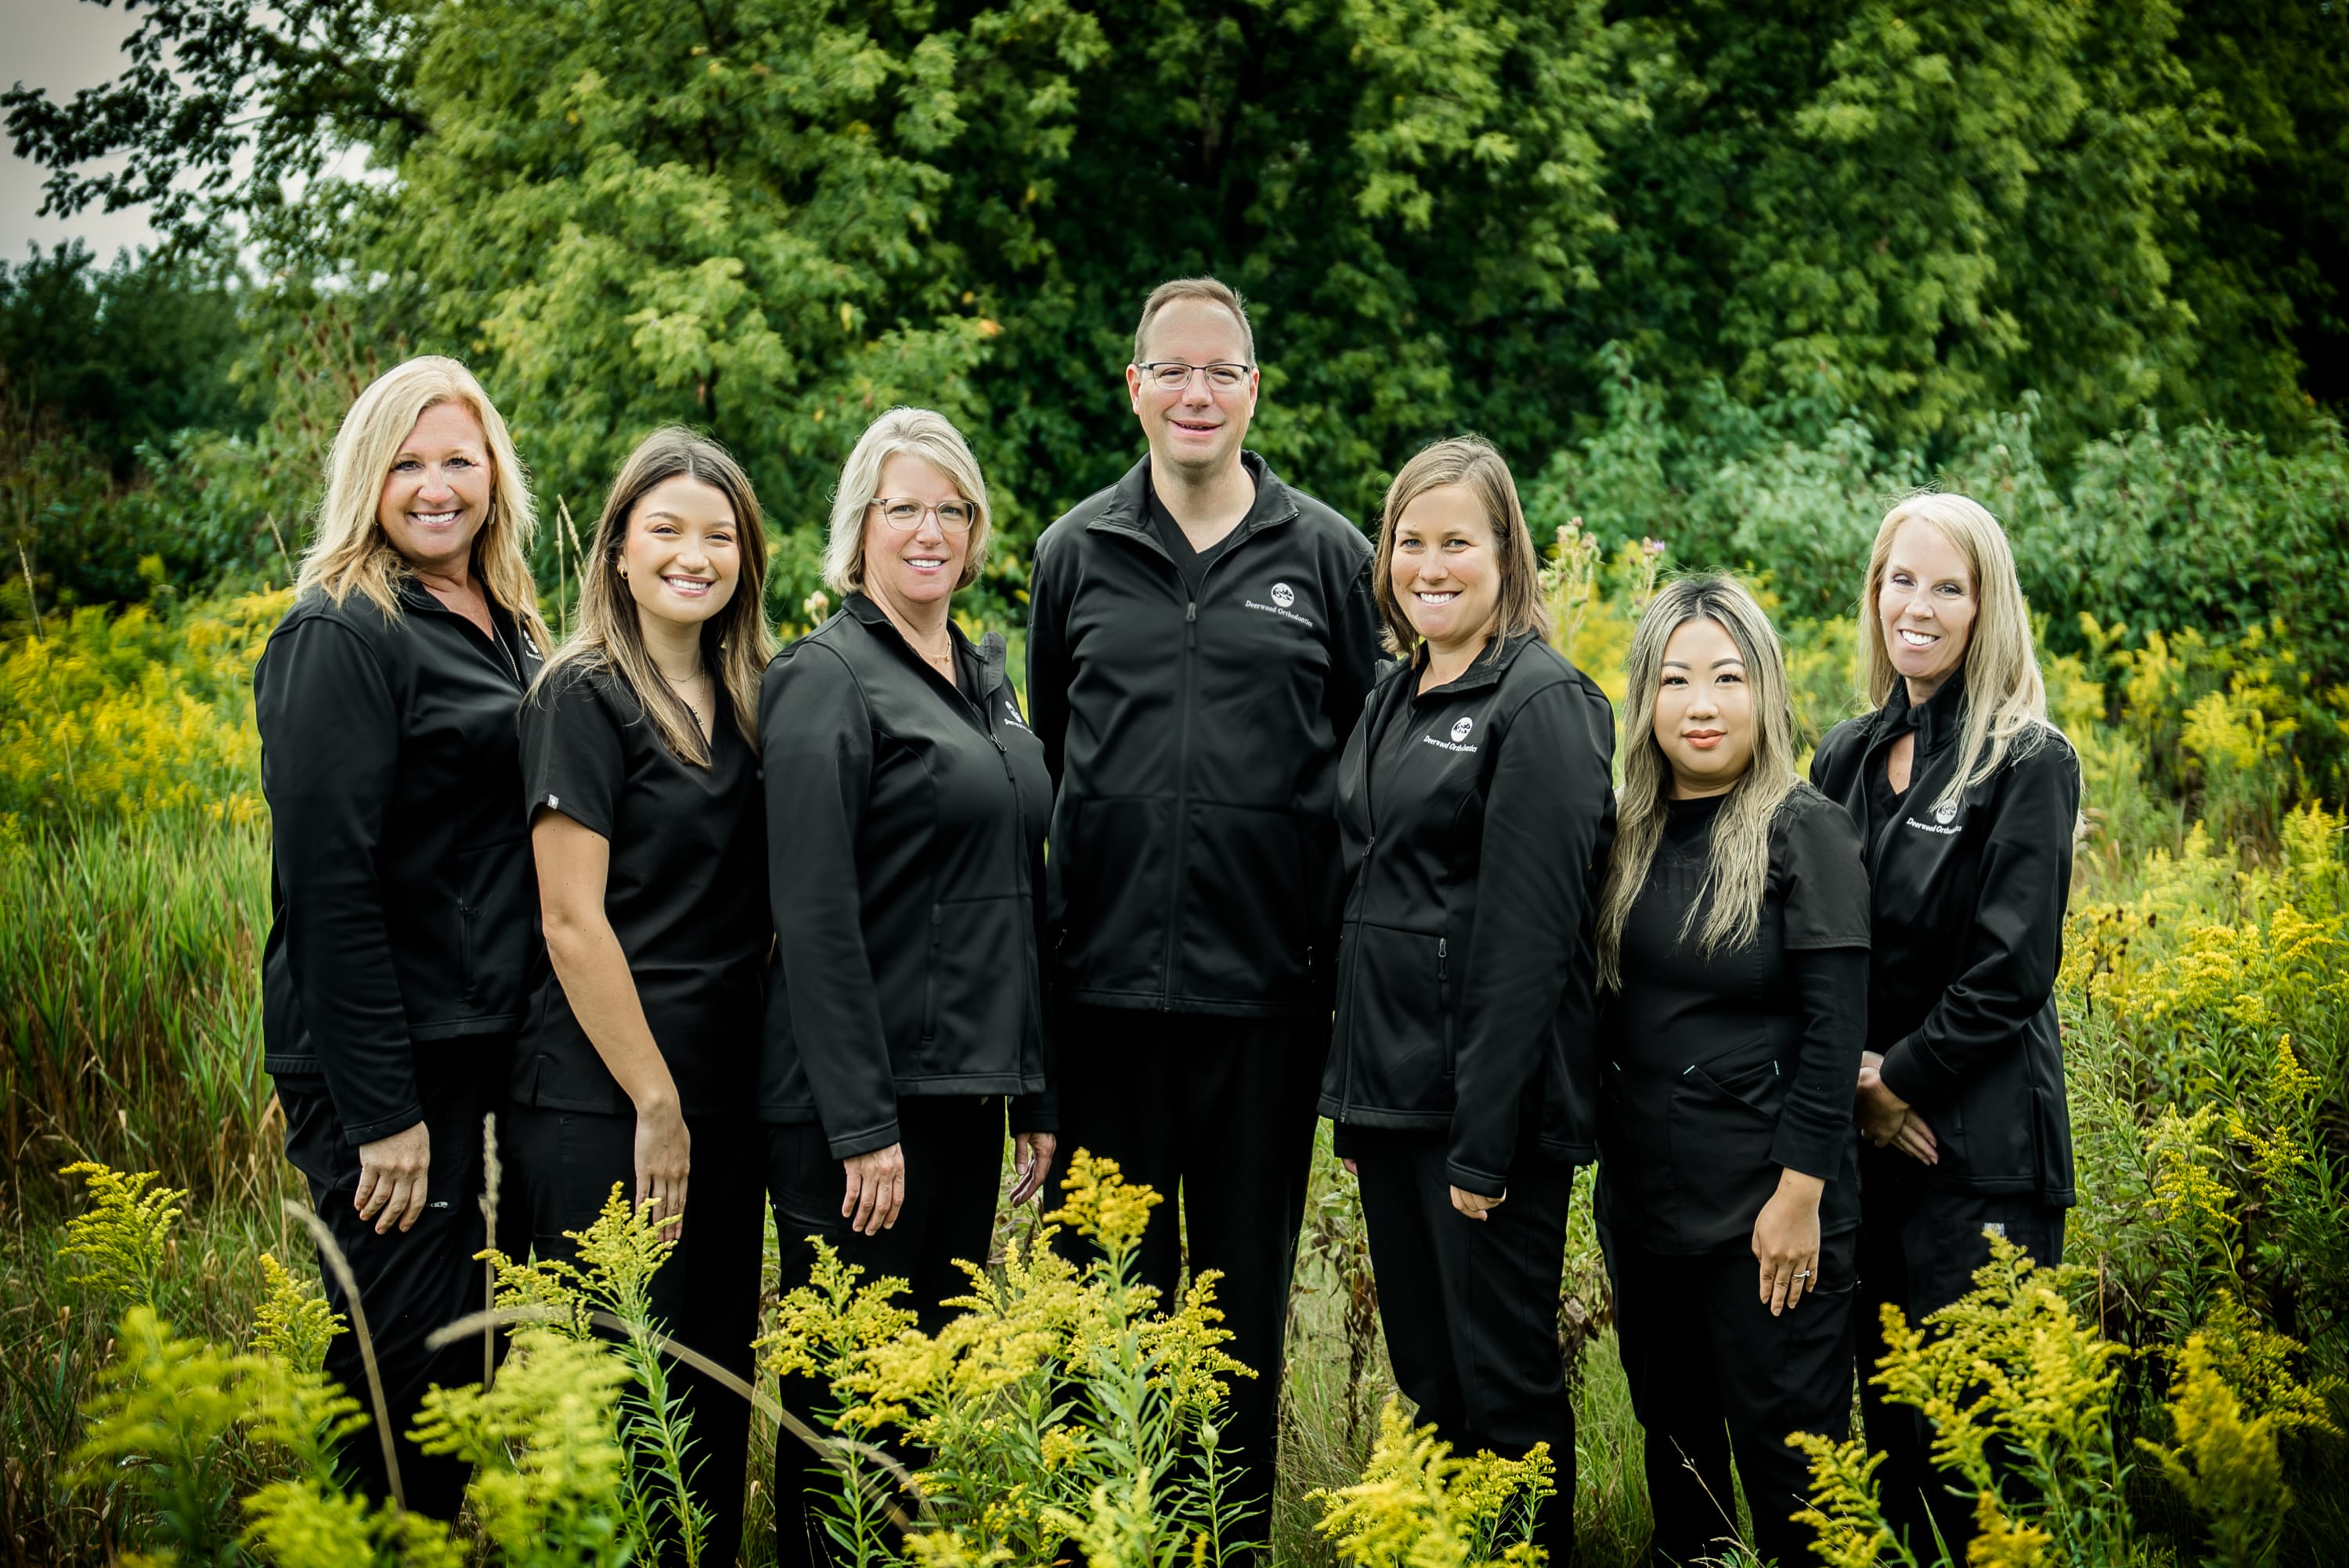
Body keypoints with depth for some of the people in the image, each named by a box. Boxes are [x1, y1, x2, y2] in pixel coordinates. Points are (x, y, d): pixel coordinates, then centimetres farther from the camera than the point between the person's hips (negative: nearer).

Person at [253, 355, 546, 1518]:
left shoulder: (506, 632, 14)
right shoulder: (340, 637, -12)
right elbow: (325, 881, -18)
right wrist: (381, 1108, -20)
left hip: (477, 1047, 8)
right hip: (382, 1069, -8)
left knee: (459, 1348, 14)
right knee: (405, 1365, -4)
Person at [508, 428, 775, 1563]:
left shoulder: (743, 703, 12)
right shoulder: (585, 695, -9)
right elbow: (571, 921, -13)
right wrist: (653, 1103, -14)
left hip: (723, 1103, 7)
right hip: (601, 1104, -7)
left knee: (715, 1374, 10)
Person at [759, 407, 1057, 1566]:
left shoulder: (987, 676, 14)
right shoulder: (827, 677, -10)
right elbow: (813, 916, -17)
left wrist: (1035, 1092, 16)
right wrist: (861, 1124, -20)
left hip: (968, 1095, 8)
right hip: (858, 1108, -7)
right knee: (841, 1397, 0)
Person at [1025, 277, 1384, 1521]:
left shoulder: (1325, 555, 3)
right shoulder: (1074, 553, 7)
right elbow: (1041, 758, 14)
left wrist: (1349, 954, 2)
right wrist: (1042, 935, 9)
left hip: (1266, 987, -1)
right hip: (1107, 983, 1)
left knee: (1247, 1280, 9)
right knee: (1114, 1280, 9)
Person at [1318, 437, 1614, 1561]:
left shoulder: (1544, 703, -11)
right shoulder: (1394, 698, 14)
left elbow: (1531, 933, -17)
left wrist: (1487, 1139, -20)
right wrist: (1352, 1099, 16)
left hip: (1491, 1097, -8)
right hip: (1388, 1088, 8)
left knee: (1502, 1382, 0)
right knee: (1424, 1376, 14)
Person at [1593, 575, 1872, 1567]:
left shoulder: (1805, 832, -10)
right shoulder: (1633, 835, 7)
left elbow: (1834, 1028, -13)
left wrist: (1801, 1194, -17)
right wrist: (1605, 1166, 9)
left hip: (1766, 1206, -6)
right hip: (1643, 1190, 6)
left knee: (1783, 1451, 0)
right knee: (1672, 1442, 16)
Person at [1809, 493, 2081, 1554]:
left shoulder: (2029, 763, -7)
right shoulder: (1846, 757, 10)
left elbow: (2012, 967, -12)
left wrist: (1900, 1079, -11)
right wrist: (1852, 1072, -5)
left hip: (1978, 1141, -5)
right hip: (1862, 1136, 6)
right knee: (1877, 1396, 10)